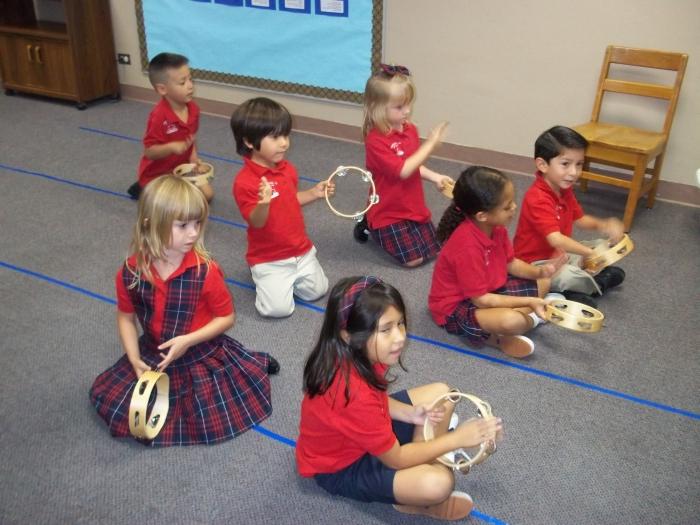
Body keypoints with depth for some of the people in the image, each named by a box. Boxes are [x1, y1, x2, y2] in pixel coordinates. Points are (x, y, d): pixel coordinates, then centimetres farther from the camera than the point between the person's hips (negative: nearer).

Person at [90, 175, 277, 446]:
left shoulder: (205, 271, -22)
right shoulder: (131, 272, -13)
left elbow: (226, 317, -12)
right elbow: (126, 318, 2)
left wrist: (188, 341, -23)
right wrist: (135, 360, -9)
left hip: (203, 355, -3)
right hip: (154, 355, 4)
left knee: (214, 422, -5)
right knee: (108, 400, 5)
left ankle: (255, 363, 18)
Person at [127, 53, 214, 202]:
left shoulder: (193, 109, -8)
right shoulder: (159, 116, -31)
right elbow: (149, 152, -27)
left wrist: (193, 156, -5)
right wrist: (171, 147, -42)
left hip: (182, 167, 7)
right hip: (157, 174, -7)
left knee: (207, 195, 5)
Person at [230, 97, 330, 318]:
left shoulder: (288, 169, 2)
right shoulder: (244, 181, -22)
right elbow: (257, 222, -25)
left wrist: (314, 193, 4)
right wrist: (264, 203, -46)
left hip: (301, 250, 6)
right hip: (269, 258, -6)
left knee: (317, 291, 2)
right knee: (278, 308, -13)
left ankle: (288, 278, 27)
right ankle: (263, 277, 18)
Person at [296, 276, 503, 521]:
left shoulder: (355, 356, -15)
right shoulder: (354, 392, -39)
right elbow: (396, 459, -25)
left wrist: (411, 414, -11)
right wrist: (457, 438, -18)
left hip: (369, 435, 8)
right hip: (341, 466, -8)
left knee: (440, 393, 6)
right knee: (438, 483, -28)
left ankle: (417, 470, 1)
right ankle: (415, 501, 7)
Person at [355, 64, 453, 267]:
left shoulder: (410, 130, 1)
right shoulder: (375, 140, -24)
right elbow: (403, 171, -29)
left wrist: (435, 177, -3)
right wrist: (430, 143, -26)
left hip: (414, 207, 7)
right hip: (388, 212, -7)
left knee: (435, 251, 10)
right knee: (414, 259, -9)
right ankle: (371, 227, 11)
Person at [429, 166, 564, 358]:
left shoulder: (496, 227, -7)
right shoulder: (467, 247, -33)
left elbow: (510, 263, 7)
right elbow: (481, 300, -27)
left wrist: (539, 271, -12)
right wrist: (528, 302, -25)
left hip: (489, 290, 10)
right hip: (456, 307, -10)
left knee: (542, 284, 11)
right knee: (511, 321, -37)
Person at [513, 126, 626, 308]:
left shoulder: (564, 189, 1)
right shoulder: (538, 199, -31)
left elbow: (579, 218, 13)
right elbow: (556, 239, -38)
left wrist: (603, 225, -7)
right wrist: (590, 252, -37)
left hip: (559, 253, 10)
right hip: (535, 261, -10)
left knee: (604, 246, 15)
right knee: (569, 277, -34)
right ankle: (598, 282, 1)